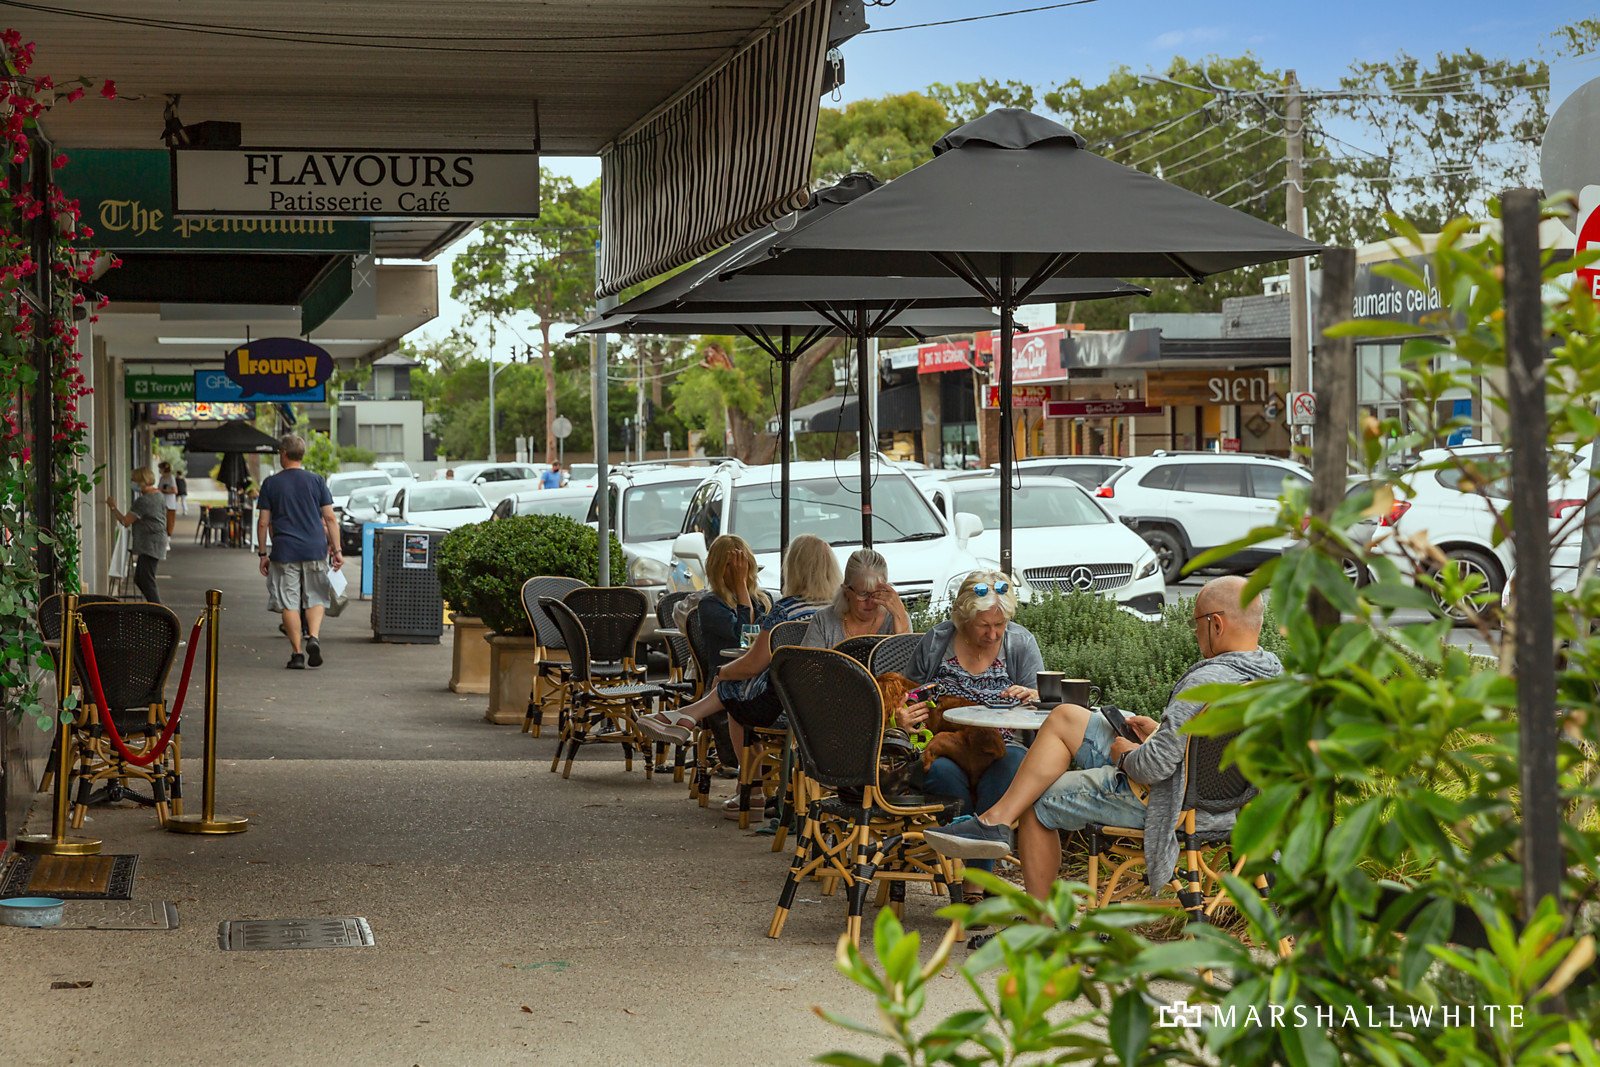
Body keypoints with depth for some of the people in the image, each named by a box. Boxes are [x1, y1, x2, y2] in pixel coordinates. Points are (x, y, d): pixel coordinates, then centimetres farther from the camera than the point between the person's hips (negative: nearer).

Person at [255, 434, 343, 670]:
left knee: (289, 603, 4)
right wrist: (336, 550, 6)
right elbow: (330, 518, 1)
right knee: (316, 598, 12)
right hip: (315, 549, 1)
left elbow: (263, 522, 1)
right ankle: (313, 637, -10)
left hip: (284, 551, -1)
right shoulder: (316, 480, 3)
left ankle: (297, 653, 2)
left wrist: (263, 553, 9)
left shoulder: (271, 484, 2)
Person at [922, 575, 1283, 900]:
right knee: (1065, 718, 12)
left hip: (1175, 803, -10)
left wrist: (1125, 754, -6)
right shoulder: (1271, 670, 3)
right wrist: (1160, 733, 13)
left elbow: (1156, 765, -28)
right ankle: (999, 818, 10)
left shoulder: (1206, 682, -28)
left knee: (1037, 803, 7)